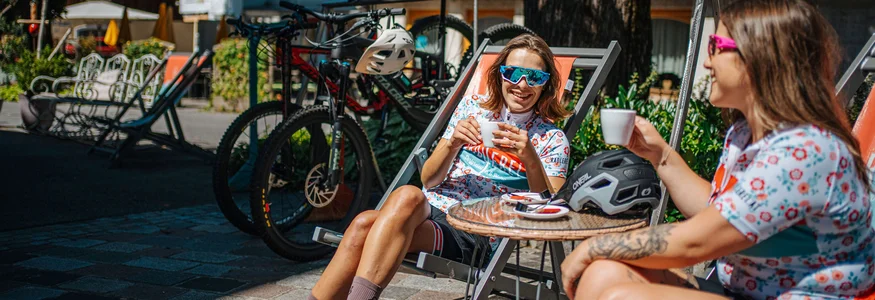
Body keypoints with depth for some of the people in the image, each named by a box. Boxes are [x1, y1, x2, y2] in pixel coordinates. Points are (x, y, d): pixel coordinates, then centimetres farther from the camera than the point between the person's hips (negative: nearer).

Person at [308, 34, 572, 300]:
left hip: (474, 236, -3)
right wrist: (453, 144, -6)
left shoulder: (552, 140, 9)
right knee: (364, 223, -32)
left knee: (408, 196, -35)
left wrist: (530, 159, -17)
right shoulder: (473, 107, 16)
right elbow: (428, 180, 14)